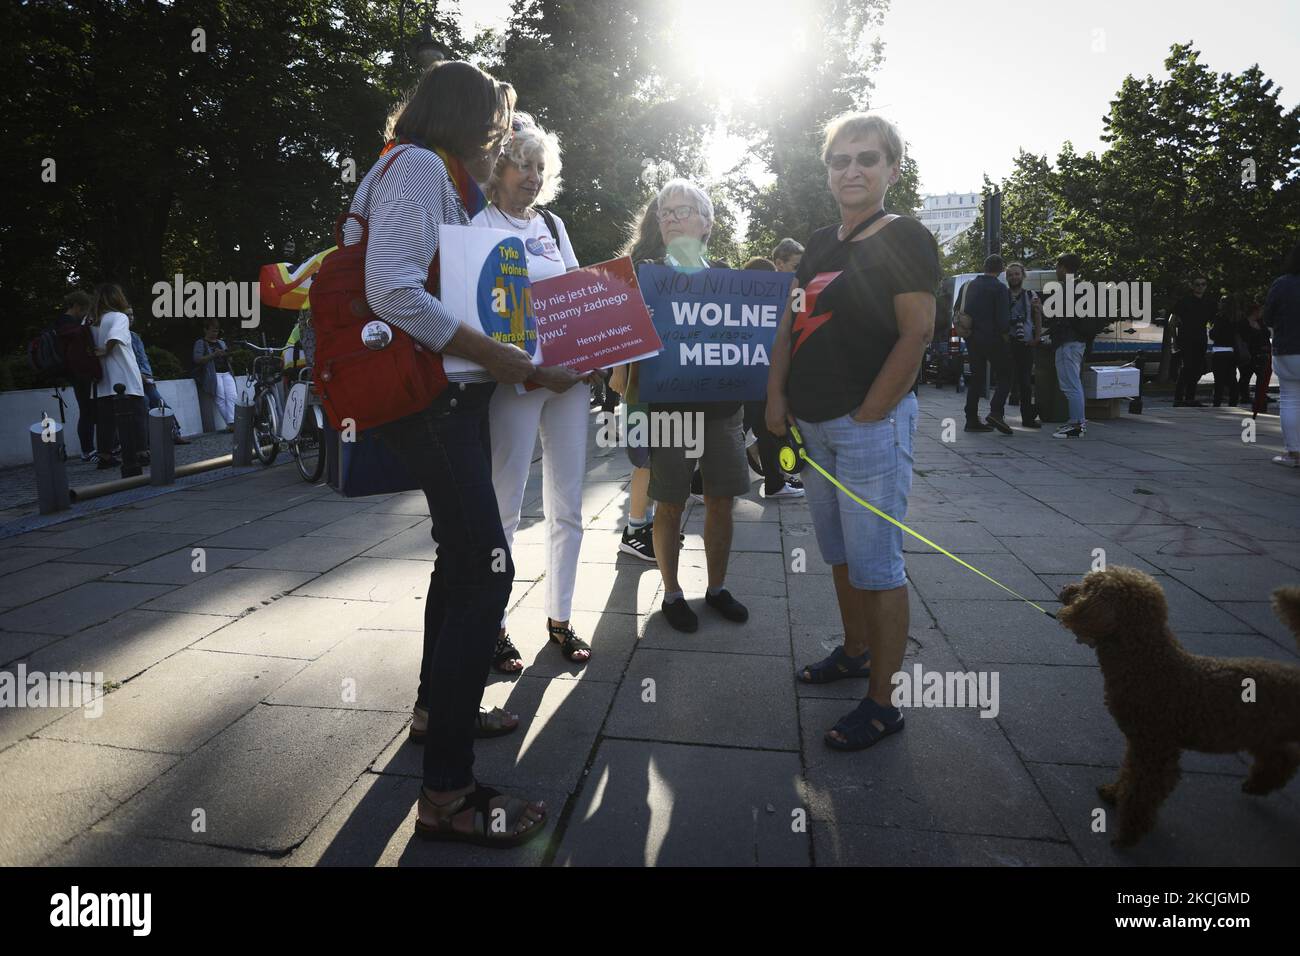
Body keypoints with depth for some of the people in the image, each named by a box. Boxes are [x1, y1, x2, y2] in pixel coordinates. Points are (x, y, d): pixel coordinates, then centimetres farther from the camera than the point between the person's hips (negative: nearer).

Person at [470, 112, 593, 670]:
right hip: (513, 379, -6)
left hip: (570, 377, 6)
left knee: (567, 507, 8)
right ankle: (494, 627, 11)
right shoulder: (478, 225, 0)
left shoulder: (553, 224, 17)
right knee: (504, 510, -2)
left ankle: (560, 619, 20)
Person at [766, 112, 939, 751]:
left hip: (871, 424, -8)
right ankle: (856, 651, 36)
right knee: (839, 553, 18)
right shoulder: (820, 243, 15)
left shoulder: (904, 239, -7)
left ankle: (881, 703, 6)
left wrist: (866, 415, -16)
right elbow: (791, 322, 15)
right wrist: (777, 394, 3)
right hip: (814, 425, 8)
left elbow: (917, 334, -15)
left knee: (874, 563, -4)